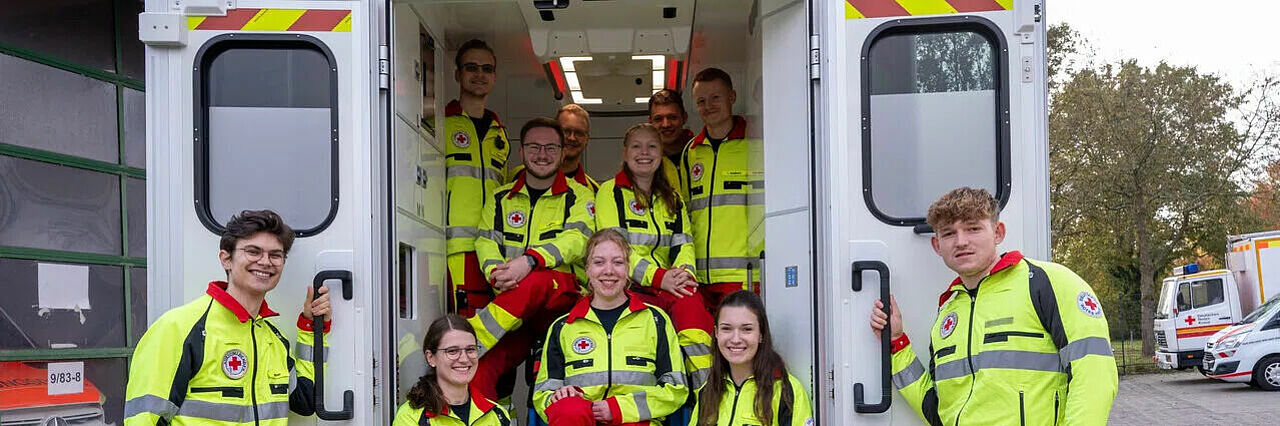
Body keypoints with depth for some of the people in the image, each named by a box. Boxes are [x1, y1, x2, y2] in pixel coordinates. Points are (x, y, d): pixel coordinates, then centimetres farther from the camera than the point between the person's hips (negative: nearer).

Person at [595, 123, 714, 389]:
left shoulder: (672, 199, 24)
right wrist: (659, 277, -18)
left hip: (668, 288, 4)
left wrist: (684, 273, -12)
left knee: (689, 299, -33)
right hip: (626, 288, -4)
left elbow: (683, 245, 12)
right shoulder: (611, 193, 7)